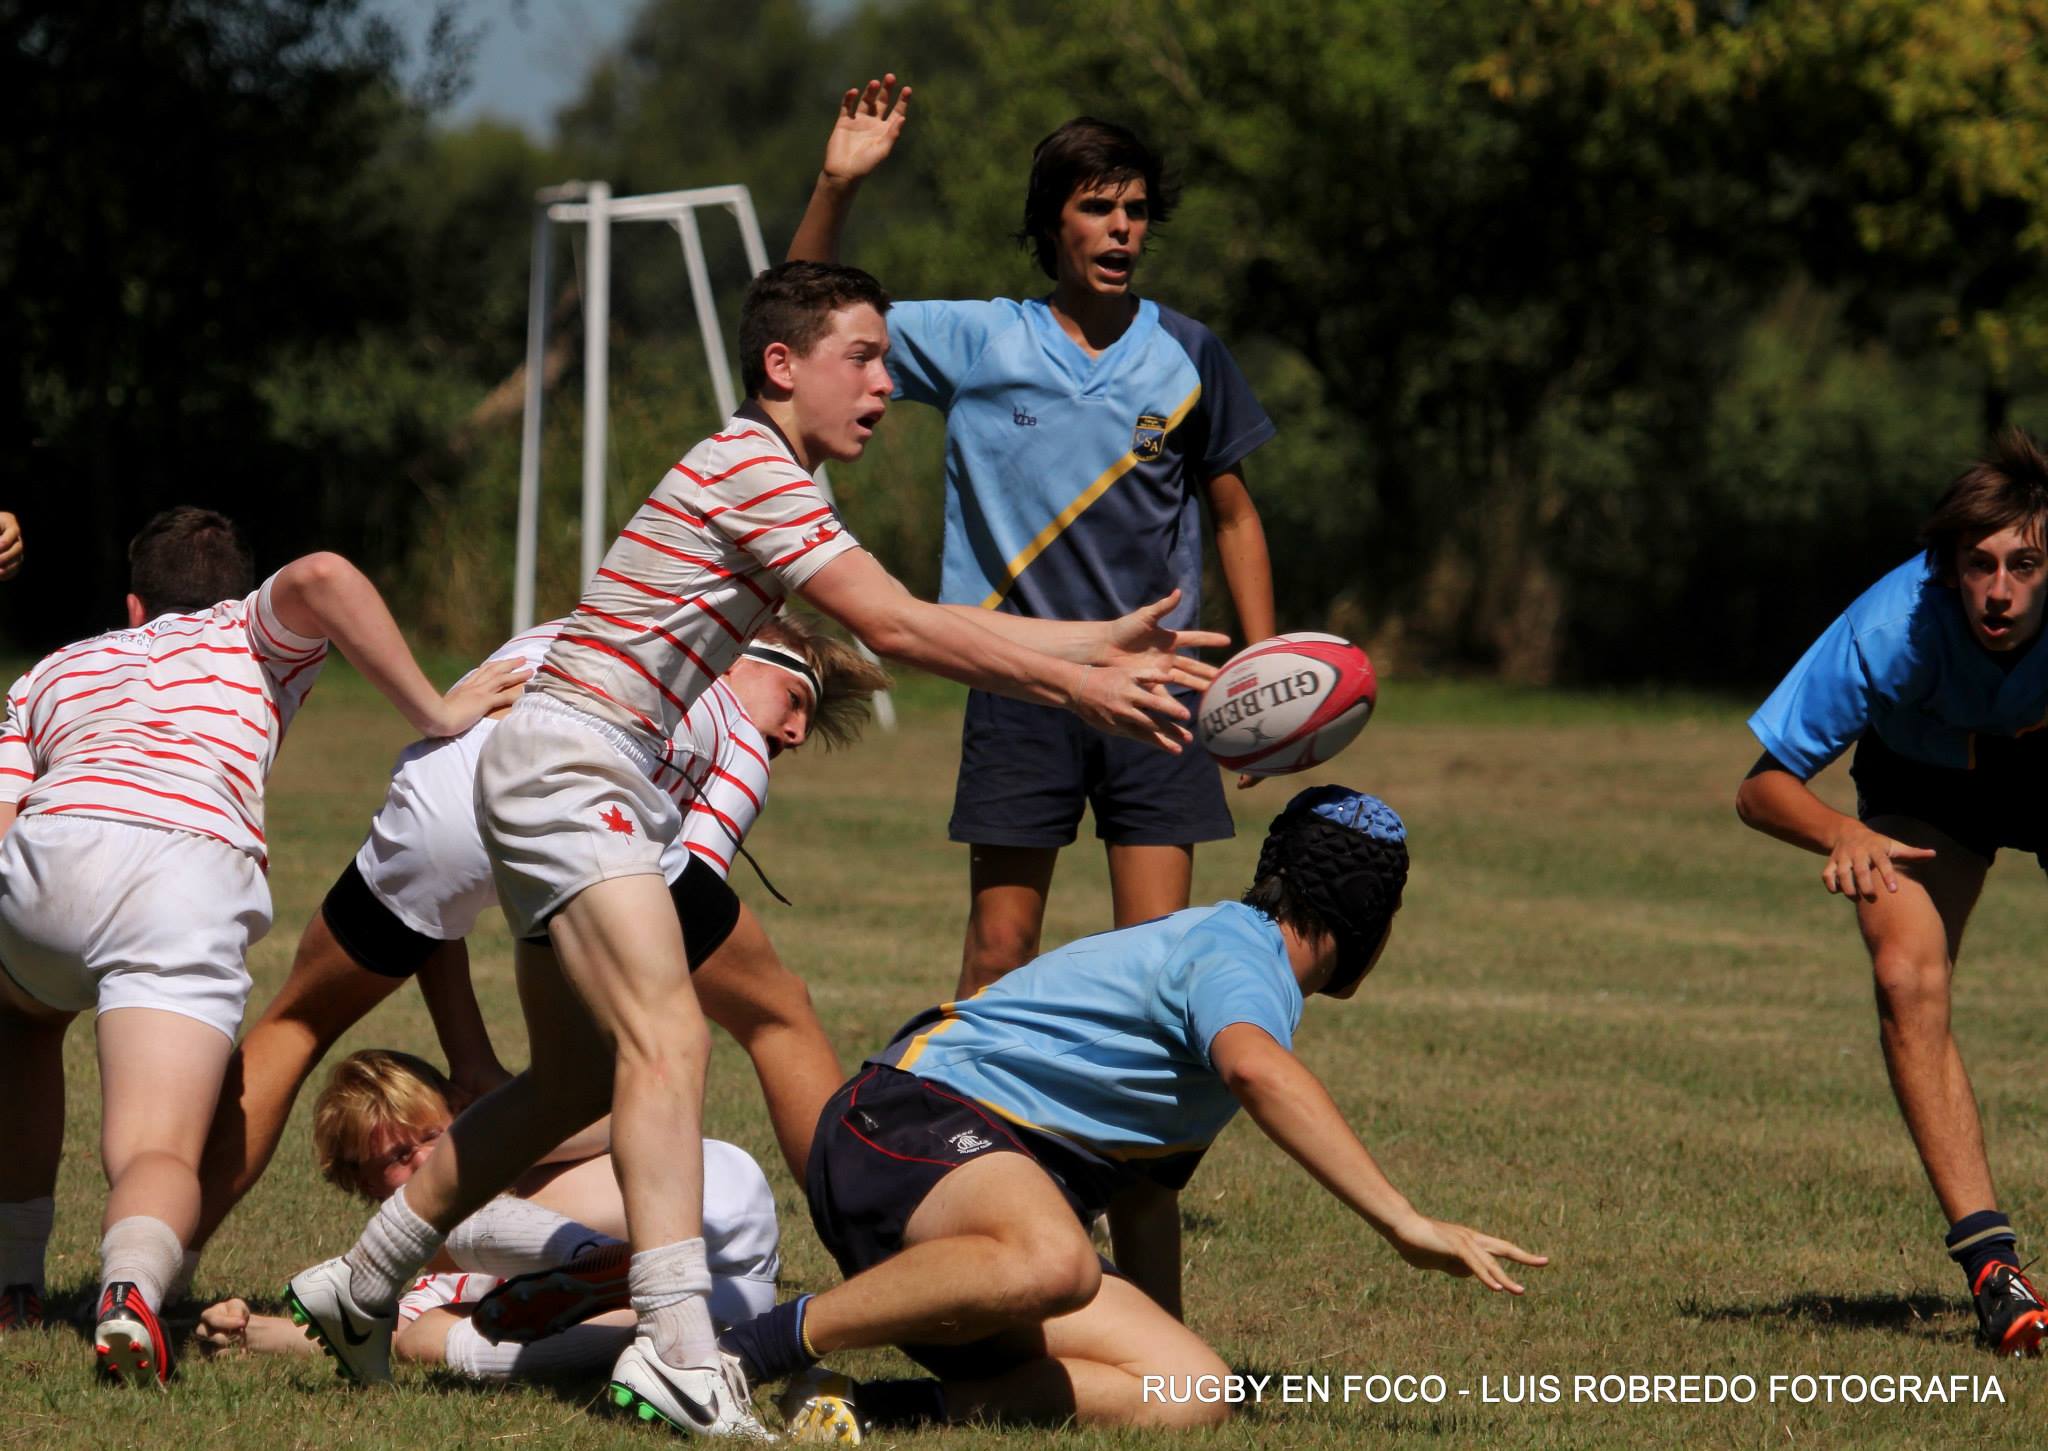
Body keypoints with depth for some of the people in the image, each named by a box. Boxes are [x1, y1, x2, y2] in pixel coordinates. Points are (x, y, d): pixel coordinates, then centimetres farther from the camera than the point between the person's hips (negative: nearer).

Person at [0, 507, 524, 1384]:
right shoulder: (250, 633, 31)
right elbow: (320, 579, 5)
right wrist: (433, 713, 9)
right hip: (195, 875, -3)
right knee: (158, 1157, -7)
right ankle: (130, 1286, -41)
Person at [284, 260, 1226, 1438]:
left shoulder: (782, 485, 19)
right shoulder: (749, 469, -13)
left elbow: (918, 627, 18)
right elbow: (897, 631, -17)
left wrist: (1104, 645, 14)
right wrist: (1073, 686, -13)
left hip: (605, 792, 11)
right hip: (566, 766, -11)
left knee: (576, 1083, 16)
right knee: (668, 1041, -23)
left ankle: (362, 1290, 28)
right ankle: (680, 1355, -36)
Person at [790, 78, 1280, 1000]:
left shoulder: (1187, 356, 4)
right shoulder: (977, 343, 2)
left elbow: (1233, 514, 14)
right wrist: (836, 188, -10)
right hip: (1018, 688, -1)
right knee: (998, 955, 0)